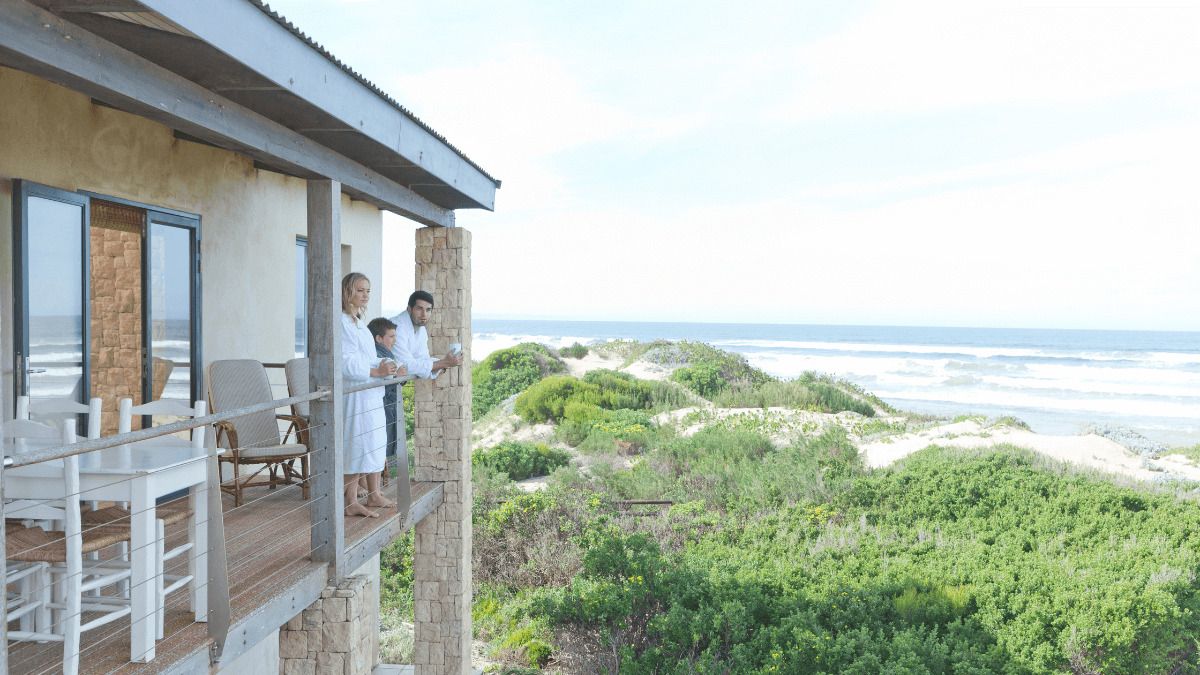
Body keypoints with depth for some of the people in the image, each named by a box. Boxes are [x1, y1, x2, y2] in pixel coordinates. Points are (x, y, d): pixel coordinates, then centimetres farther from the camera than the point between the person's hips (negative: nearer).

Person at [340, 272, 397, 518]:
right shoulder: (342, 323, -14)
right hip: (354, 394, -10)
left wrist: (384, 364, 5)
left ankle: (374, 495, 24)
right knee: (356, 445, -6)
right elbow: (345, 364, -21)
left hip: (371, 394, 10)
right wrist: (377, 372, -23)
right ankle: (351, 503, 1)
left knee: (374, 444, 14)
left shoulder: (358, 322, 16)